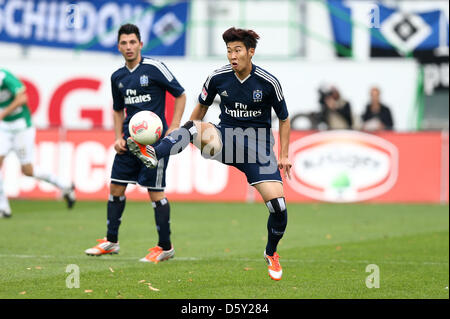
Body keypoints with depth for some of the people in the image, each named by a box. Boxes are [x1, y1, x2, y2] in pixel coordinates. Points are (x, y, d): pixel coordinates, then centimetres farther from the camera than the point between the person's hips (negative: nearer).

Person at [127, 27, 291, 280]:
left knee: (278, 204, -13)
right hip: (225, 138, 2)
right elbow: (202, 106, 13)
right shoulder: (218, 78, -5)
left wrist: (284, 156, 0)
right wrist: (188, 136, 9)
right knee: (196, 128, -31)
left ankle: (271, 254, 14)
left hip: (258, 143, -2)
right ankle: (153, 154, -54)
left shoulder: (268, 82, -9)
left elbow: (284, 119, 3)